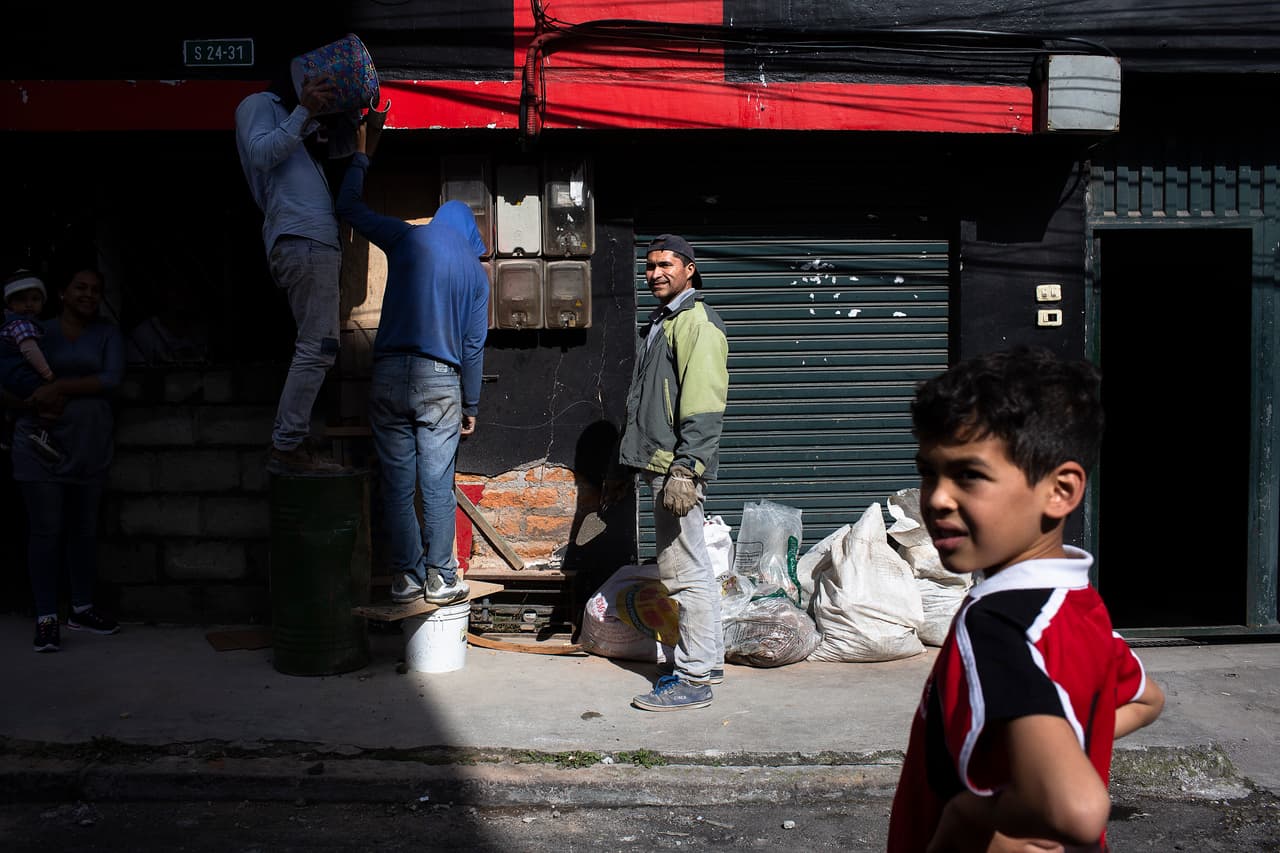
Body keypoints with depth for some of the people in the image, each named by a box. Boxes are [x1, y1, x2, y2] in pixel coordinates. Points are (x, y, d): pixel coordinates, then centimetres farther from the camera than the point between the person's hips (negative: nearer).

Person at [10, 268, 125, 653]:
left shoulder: (107, 332, 6)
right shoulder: (36, 331, 3)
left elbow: (112, 377, -8)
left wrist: (60, 387, -18)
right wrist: (36, 403, -17)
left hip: (90, 444, 2)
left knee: (84, 528, 10)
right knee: (46, 530, -4)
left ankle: (82, 609, 22)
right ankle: (46, 618, 0)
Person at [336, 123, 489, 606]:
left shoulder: (412, 237, 6)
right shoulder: (475, 272, 12)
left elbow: (350, 207, 14)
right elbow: (474, 345, 11)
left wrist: (360, 156, 28)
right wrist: (471, 406, 17)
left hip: (391, 374, -1)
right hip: (442, 381, 1)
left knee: (397, 484, 4)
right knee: (437, 485, 4)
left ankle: (406, 579, 7)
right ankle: (441, 580, 6)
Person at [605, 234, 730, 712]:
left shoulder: (698, 323, -9)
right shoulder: (657, 325, 22)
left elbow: (703, 406, -19)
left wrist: (685, 468, -26)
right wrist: (623, 465, 26)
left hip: (678, 467, -10)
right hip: (656, 465, 10)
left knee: (683, 572, -8)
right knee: (692, 567, 16)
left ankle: (693, 680, -2)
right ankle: (707, 662, 25)